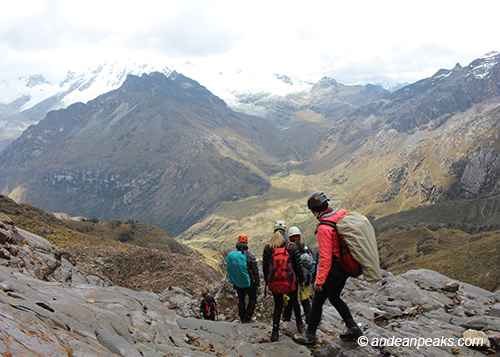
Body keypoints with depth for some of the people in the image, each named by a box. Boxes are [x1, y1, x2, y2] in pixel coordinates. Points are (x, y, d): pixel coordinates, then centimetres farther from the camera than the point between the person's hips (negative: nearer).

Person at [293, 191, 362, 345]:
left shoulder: (324, 228, -24)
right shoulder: (343, 215, -1)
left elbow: (325, 258, -24)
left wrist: (319, 280, -16)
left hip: (334, 269, -8)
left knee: (317, 301, 6)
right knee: (334, 297, 25)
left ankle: (310, 335, 18)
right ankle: (353, 328, 24)